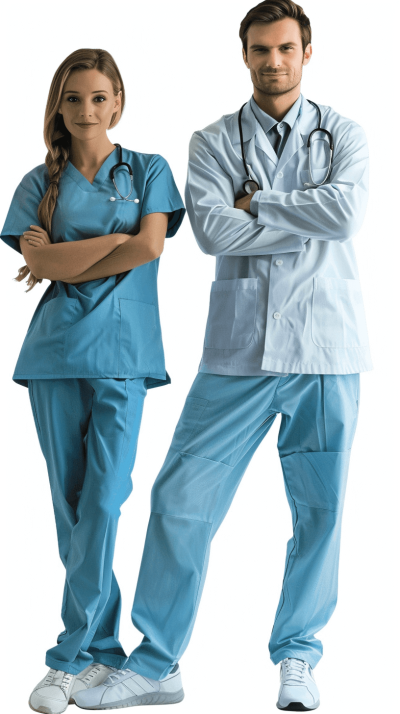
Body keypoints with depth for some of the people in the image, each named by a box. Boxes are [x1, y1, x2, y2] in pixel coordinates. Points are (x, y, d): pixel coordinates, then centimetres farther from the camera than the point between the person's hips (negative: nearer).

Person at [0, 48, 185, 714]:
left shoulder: (147, 170, 11)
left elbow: (151, 247, -6)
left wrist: (63, 263, -4)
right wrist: (117, 240, -8)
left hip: (122, 352, -2)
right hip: (54, 352, 2)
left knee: (103, 502, -10)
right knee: (70, 503, 3)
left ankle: (73, 656, -2)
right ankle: (103, 648, 14)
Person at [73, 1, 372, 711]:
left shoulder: (342, 134, 9)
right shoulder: (213, 141, 9)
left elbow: (347, 211, -11)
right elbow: (212, 229, -8)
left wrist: (255, 204, -6)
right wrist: (309, 219, -8)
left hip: (325, 344, 0)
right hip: (240, 346, 0)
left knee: (319, 507, 5)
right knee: (182, 499, -2)